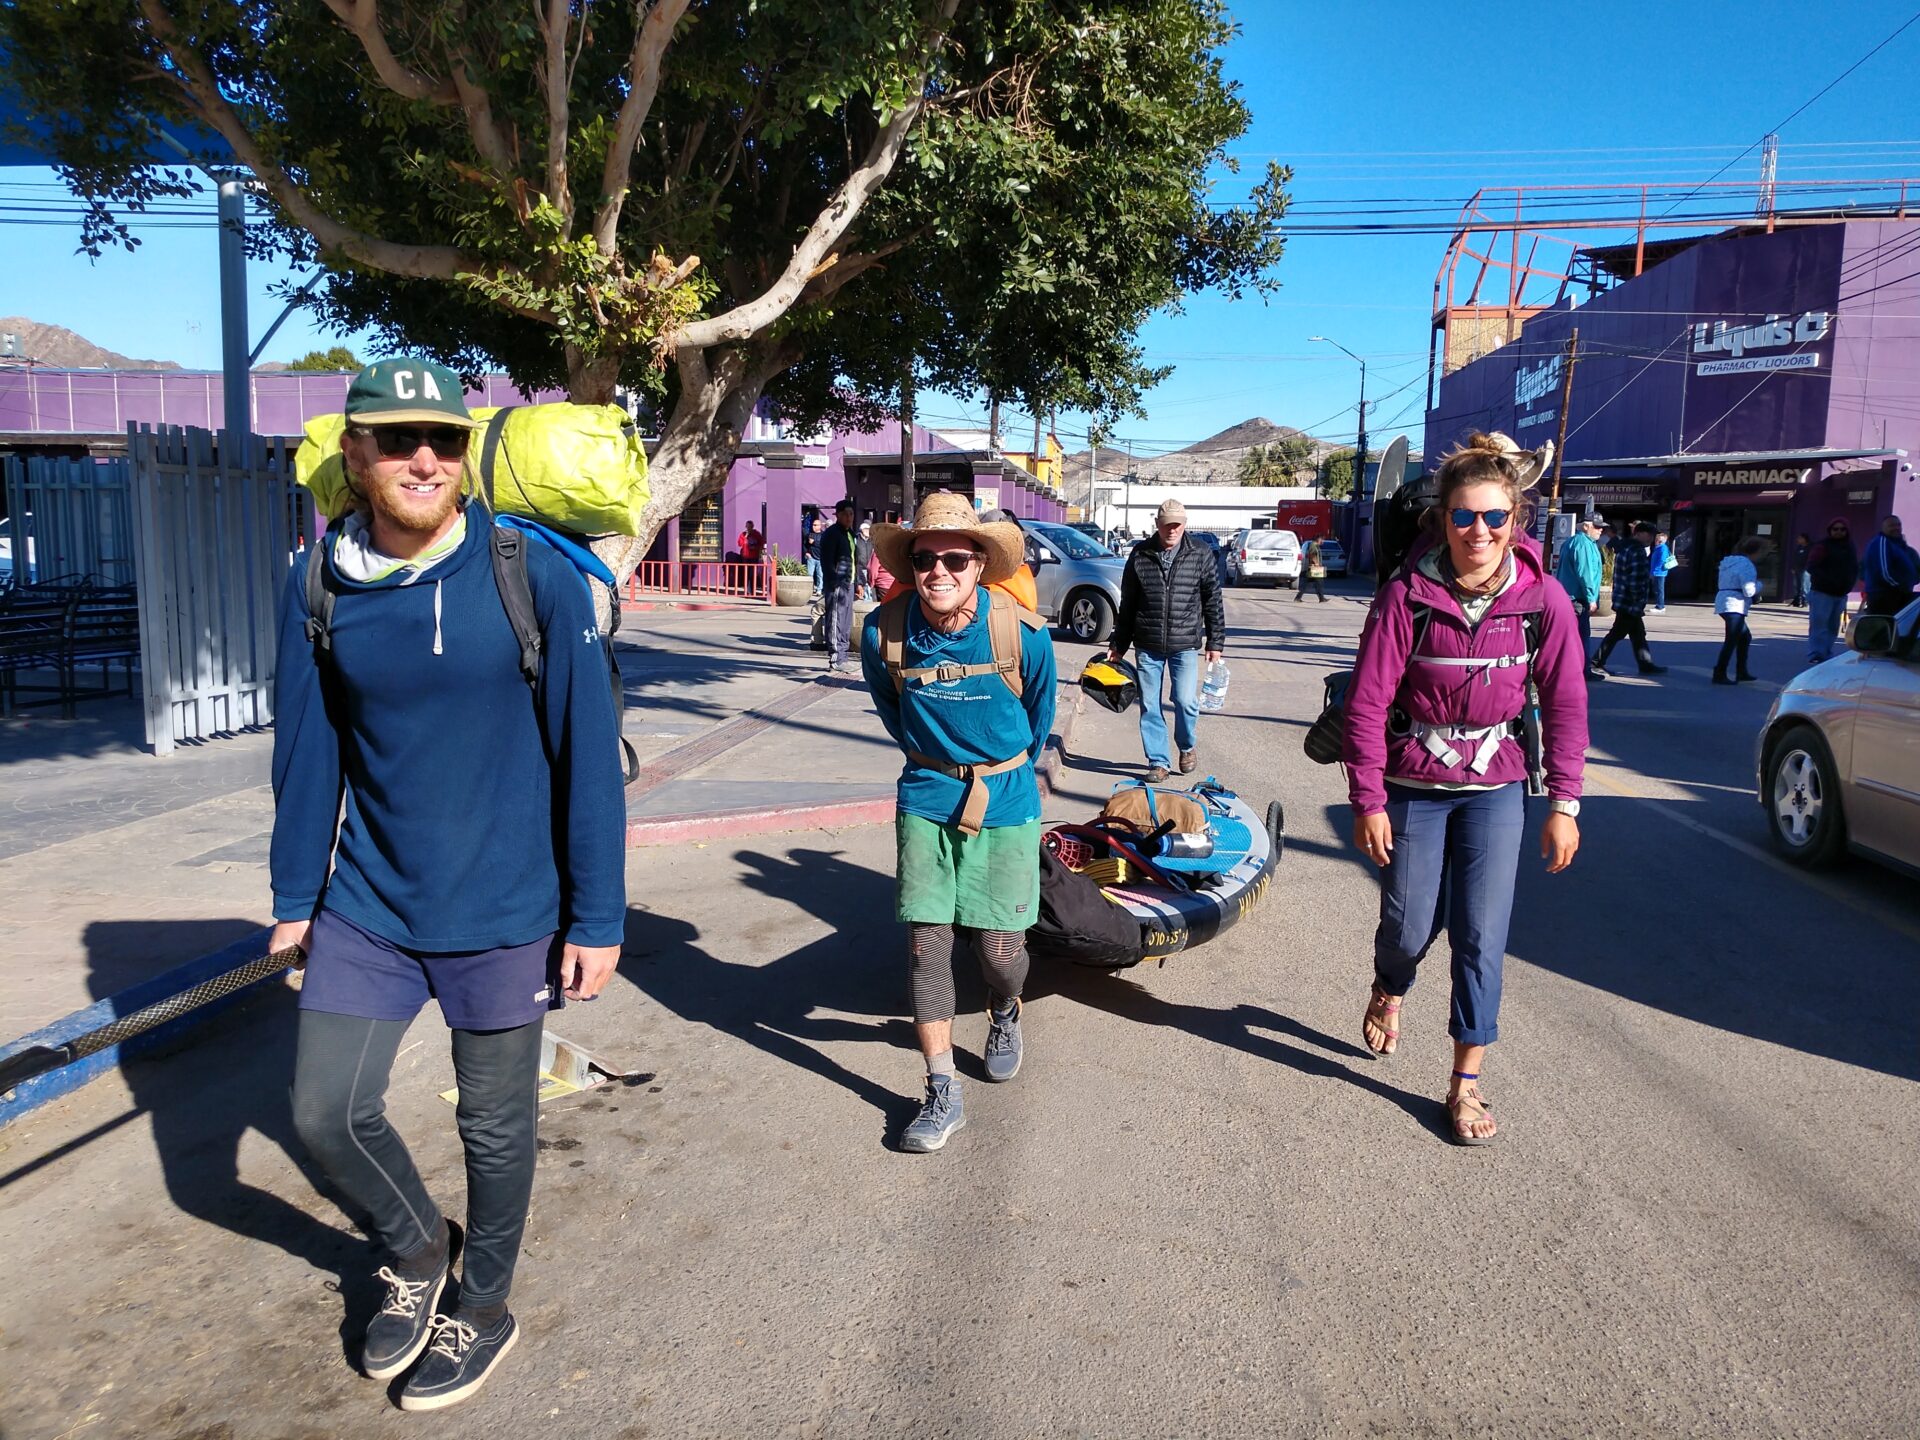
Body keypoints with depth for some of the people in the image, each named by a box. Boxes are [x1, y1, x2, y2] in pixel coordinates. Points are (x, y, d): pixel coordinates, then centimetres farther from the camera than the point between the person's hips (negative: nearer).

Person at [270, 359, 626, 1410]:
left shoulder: (536, 575, -14)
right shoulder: (318, 580, -3)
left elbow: (587, 755, -11)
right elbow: (307, 747, 5)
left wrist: (597, 917, -10)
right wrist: (295, 896, 10)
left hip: (504, 911, -3)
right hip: (366, 906, 3)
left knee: (495, 1126, 12)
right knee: (325, 1110, 9)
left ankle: (484, 1309, 39)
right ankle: (415, 1250, 41)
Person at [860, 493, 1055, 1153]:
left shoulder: (1023, 633, -16)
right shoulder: (883, 632, -12)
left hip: (1004, 801, -1)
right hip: (925, 796, 2)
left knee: (997, 945, 1)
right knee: (926, 940, -3)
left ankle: (1004, 1013, 39)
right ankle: (943, 1092, 10)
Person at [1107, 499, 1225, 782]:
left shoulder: (1200, 554, 0)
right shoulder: (1140, 555, 2)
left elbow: (1213, 601, 5)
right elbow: (1127, 604, 10)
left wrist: (1215, 642, 3)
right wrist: (1118, 644, 11)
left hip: (1185, 644, -1)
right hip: (1148, 645, 1)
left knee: (1185, 701, -7)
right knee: (1149, 705, 3)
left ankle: (1188, 746, 22)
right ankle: (1158, 761, 16)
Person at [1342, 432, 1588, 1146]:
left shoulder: (1543, 599, -10)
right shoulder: (1408, 594, -16)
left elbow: (1565, 705, -1)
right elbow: (1366, 703, -13)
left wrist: (1563, 802, -3)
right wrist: (1367, 802, -12)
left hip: (1495, 787, 1)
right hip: (1411, 786, -1)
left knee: (1482, 936, -1)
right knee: (1411, 927, 7)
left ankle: (1467, 1083, 13)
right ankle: (1388, 993, 44)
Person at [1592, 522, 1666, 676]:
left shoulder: (1625, 547, 15)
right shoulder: (1637, 551, -18)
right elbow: (1636, 581, -23)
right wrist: (1638, 603, -19)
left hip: (1623, 600, 11)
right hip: (1630, 603, -11)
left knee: (1638, 634, 15)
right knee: (1617, 633, -3)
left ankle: (1646, 664, 22)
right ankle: (1596, 663, 1)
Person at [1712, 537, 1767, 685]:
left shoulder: (1729, 562, 18)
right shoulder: (1746, 564, -12)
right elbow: (1749, 590, -19)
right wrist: (1759, 585, 2)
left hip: (1724, 604, 10)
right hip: (1734, 606, -10)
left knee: (1745, 637, 19)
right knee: (1732, 640, -10)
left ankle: (1742, 672, 23)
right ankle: (1719, 675, -12)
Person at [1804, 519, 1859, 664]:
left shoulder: (1850, 549, 14)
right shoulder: (1823, 546, -6)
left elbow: (1855, 569, 19)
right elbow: (1812, 567, -14)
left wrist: (1849, 584, 1)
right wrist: (1828, 581, -22)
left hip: (1841, 594, 7)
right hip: (1822, 592, -7)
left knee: (1833, 627, 9)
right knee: (1819, 624, -11)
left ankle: (1826, 654, 16)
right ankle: (1815, 655, -13)